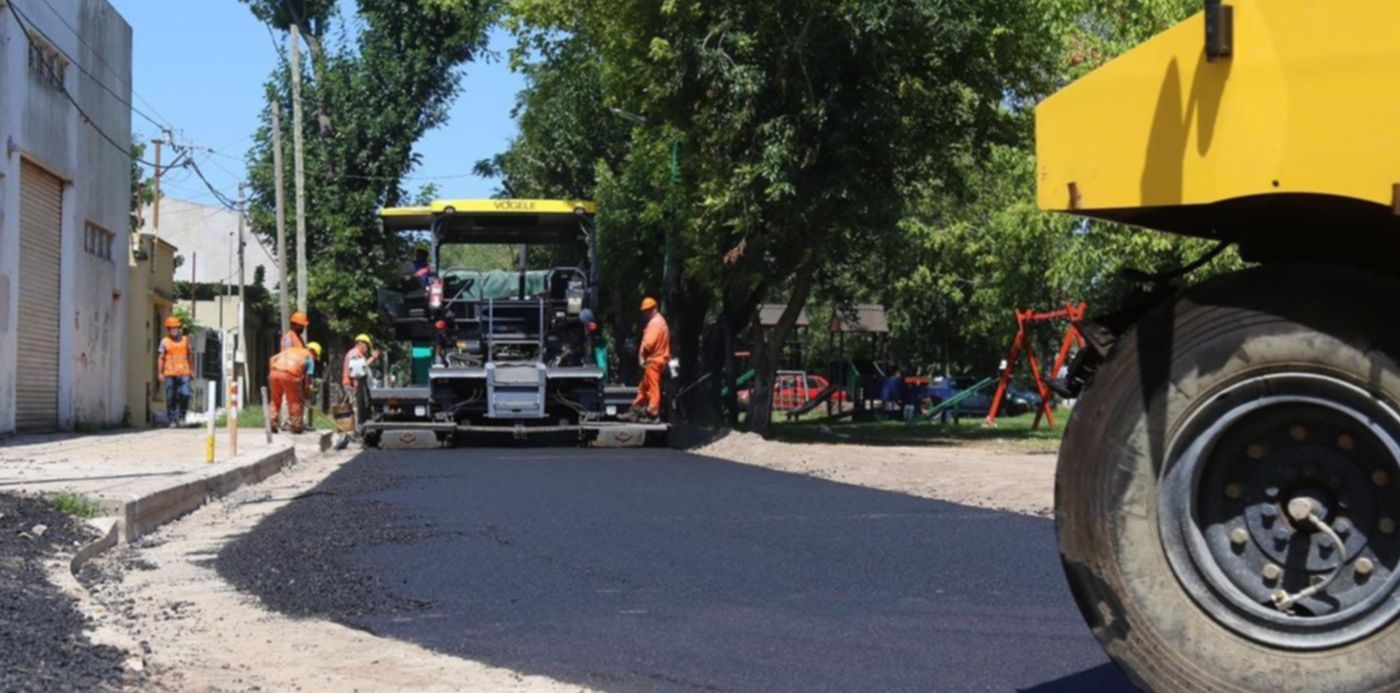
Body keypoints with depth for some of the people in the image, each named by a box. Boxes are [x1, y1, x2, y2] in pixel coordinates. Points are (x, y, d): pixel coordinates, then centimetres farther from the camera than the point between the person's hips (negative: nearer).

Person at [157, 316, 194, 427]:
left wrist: (192, 370, 15)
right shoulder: (165, 341, 4)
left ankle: (181, 417, 7)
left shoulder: (185, 340, 11)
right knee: (171, 398, 0)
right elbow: (160, 358, 4)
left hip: (183, 373, 1)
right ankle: (171, 420, 8)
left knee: (185, 395, -11)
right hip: (170, 374, -1)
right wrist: (160, 373, -1)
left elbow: (190, 356, 18)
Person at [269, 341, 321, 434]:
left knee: (275, 400, 19)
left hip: (275, 372, 4)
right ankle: (295, 426, 15)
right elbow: (308, 376, 5)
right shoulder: (309, 357, 18)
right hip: (290, 375, -4)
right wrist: (305, 391, 15)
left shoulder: (290, 350, 31)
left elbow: (272, 360, 22)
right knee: (295, 401, 11)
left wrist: (270, 373, 26)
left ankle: (272, 423, 16)